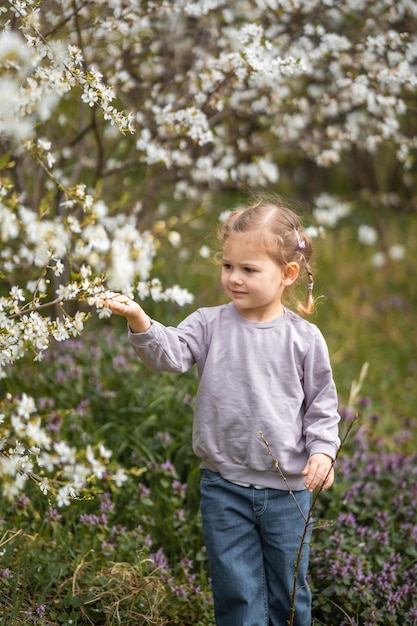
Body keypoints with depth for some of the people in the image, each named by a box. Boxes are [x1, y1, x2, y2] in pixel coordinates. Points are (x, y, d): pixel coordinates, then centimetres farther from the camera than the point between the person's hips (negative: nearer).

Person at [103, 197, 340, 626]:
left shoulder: (304, 338, -4)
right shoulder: (211, 324, -3)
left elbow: (322, 405, 4)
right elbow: (171, 353, -20)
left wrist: (323, 449, -10)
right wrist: (140, 323, -37)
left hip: (287, 489, 0)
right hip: (224, 485, 0)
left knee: (289, 590, 13)